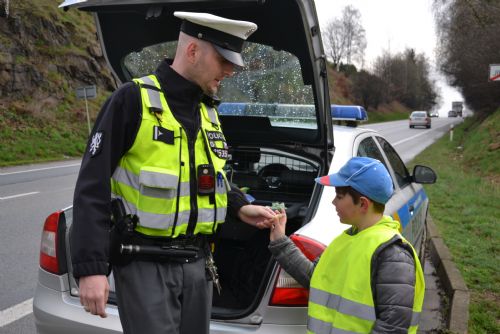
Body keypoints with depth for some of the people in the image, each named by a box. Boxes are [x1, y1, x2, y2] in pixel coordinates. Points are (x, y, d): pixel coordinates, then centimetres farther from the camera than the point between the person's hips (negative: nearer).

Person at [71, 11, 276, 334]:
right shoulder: (134, 100, -11)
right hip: (145, 262, -7)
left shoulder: (208, 111, 11)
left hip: (197, 260, 7)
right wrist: (90, 267, -17)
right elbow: (92, 187, -13)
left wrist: (239, 206, 7)